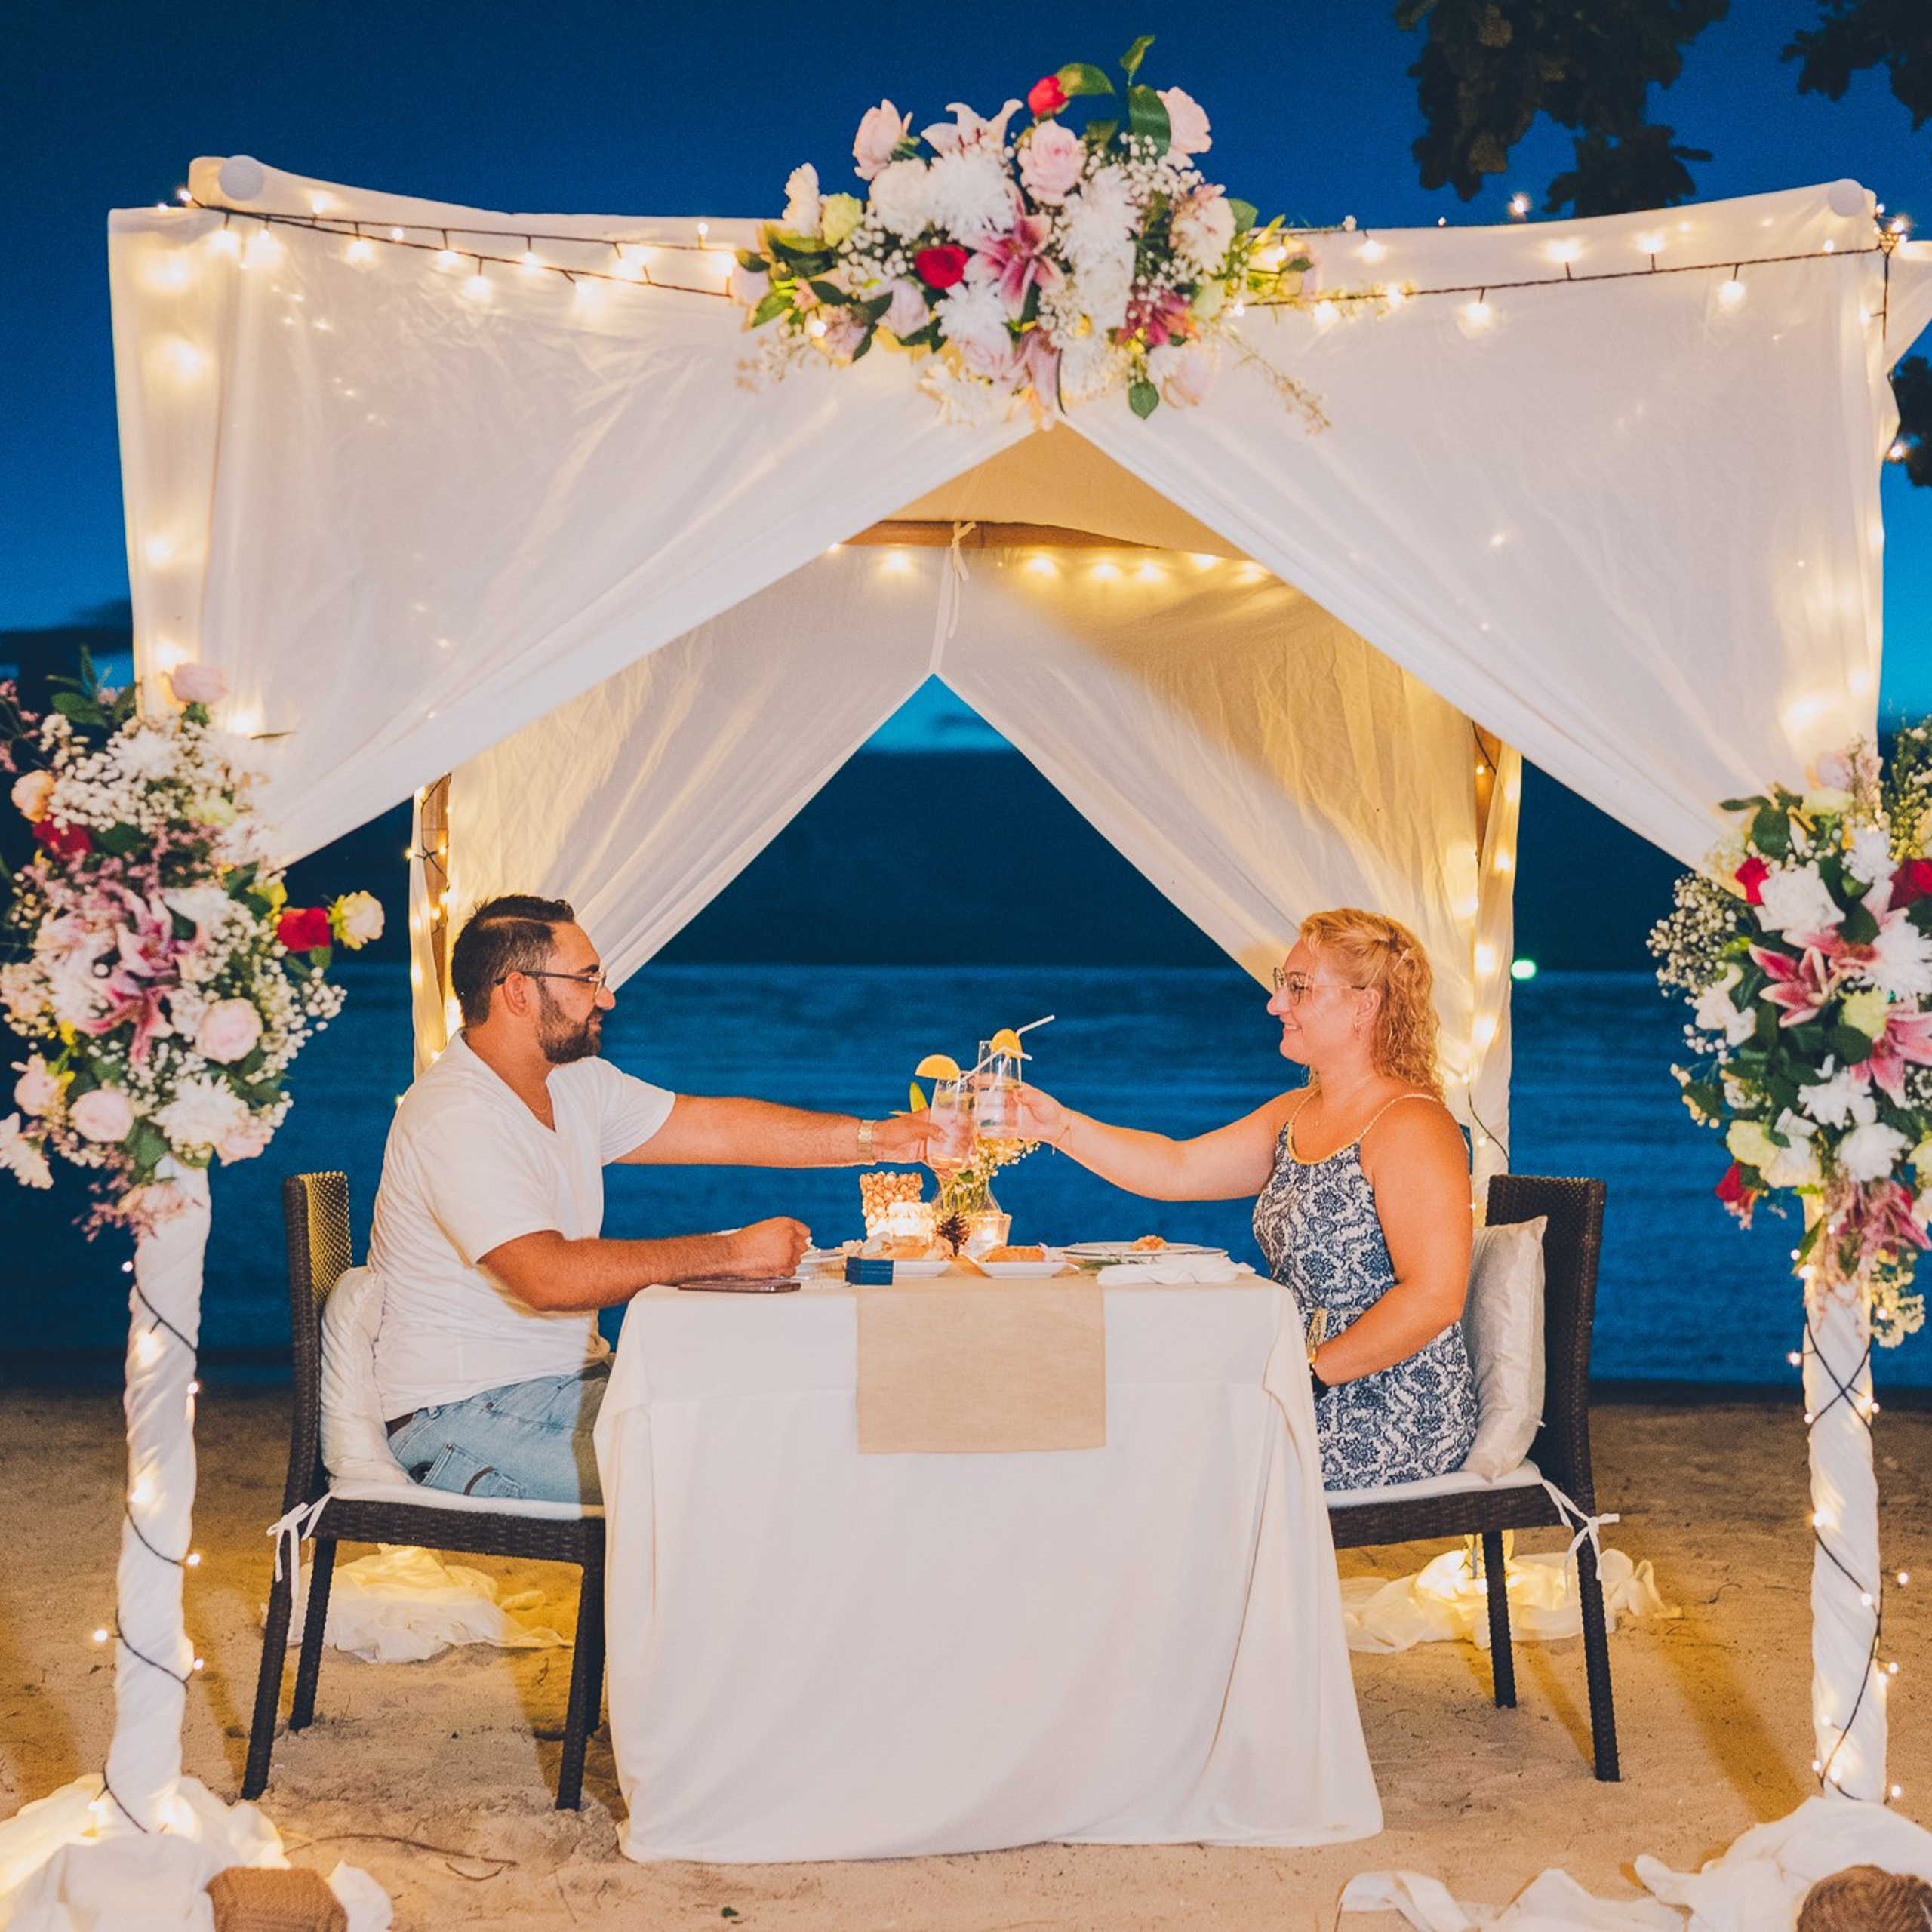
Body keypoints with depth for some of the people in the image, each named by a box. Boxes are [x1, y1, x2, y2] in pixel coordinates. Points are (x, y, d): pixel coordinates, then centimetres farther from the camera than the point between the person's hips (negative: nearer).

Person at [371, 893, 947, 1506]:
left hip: (569, 1380, 9)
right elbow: (549, 1276, -29)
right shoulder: (454, 1118, -20)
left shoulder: (575, 1083, 10)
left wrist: (871, 1138, 5)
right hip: (465, 1414, -9)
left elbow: (712, 1126, 13)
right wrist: (731, 1253, -25)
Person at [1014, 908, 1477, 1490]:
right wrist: (1060, 1126, -2)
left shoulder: (1411, 1129, -16)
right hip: (1309, 1395, 8)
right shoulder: (1294, 1116, 13)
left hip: (1391, 1424, -8)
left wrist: (1309, 1375, -21)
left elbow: (1434, 1297, -23)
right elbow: (1179, 1169, 9)